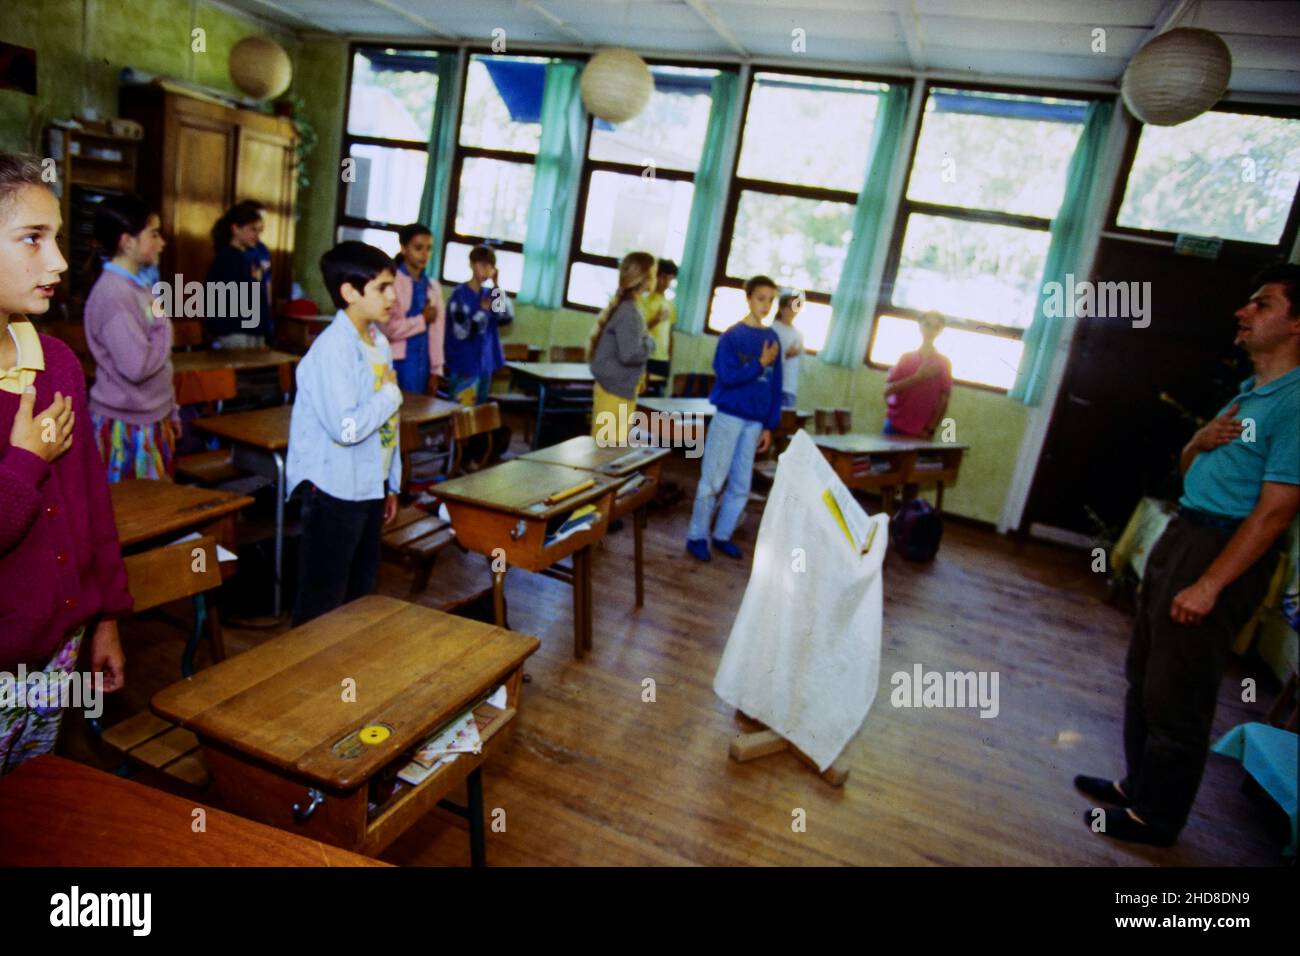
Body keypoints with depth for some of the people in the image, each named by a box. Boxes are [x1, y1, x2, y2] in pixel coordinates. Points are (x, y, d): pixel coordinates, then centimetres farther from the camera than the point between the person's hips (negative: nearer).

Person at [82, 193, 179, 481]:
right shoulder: (113, 293, -19)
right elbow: (138, 366, -26)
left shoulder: (139, 285, 10)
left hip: (151, 417, 8)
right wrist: (163, 323, -12)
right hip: (126, 425, -8)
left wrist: (170, 410, 19)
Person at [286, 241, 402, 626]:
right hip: (335, 490, -9)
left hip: (369, 486, 9)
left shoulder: (378, 341, 8)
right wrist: (391, 393, -14)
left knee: (360, 588, 21)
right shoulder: (333, 348, -20)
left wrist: (391, 483, 16)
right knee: (323, 599, 5)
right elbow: (347, 427, -29)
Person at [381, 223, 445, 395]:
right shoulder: (391, 282, -8)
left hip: (422, 365, 5)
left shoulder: (433, 287, 9)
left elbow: (436, 331, 7)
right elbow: (389, 328, -16)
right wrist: (423, 319, -7)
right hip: (396, 364, -5)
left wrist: (435, 370, 4)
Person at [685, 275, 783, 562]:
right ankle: (697, 536, 11)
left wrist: (769, 425, 8)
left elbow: (775, 385, 10)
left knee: (741, 484, 10)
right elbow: (727, 376, -18)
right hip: (729, 415, -5)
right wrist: (760, 363, -17)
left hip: (755, 420, 5)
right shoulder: (732, 336, -7)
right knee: (713, 480, 1)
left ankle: (723, 535, 23)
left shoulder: (772, 338, 8)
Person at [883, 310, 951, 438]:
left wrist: (930, 430, -8)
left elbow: (943, 401, 1)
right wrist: (917, 378, -12)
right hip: (895, 427, 1)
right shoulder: (906, 357, 8)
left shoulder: (944, 363, 6)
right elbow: (888, 390, -2)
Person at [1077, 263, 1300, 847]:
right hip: (1180, 535, 9)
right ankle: (1138, 784, 34)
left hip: (1224, 550, -9)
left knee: (1176, 695, 1)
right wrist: (1200, 441, -2)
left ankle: (1157, 817, 18)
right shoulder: (1250, 392, 14)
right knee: (1143, 676, 18)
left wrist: (1209, 585, -23)